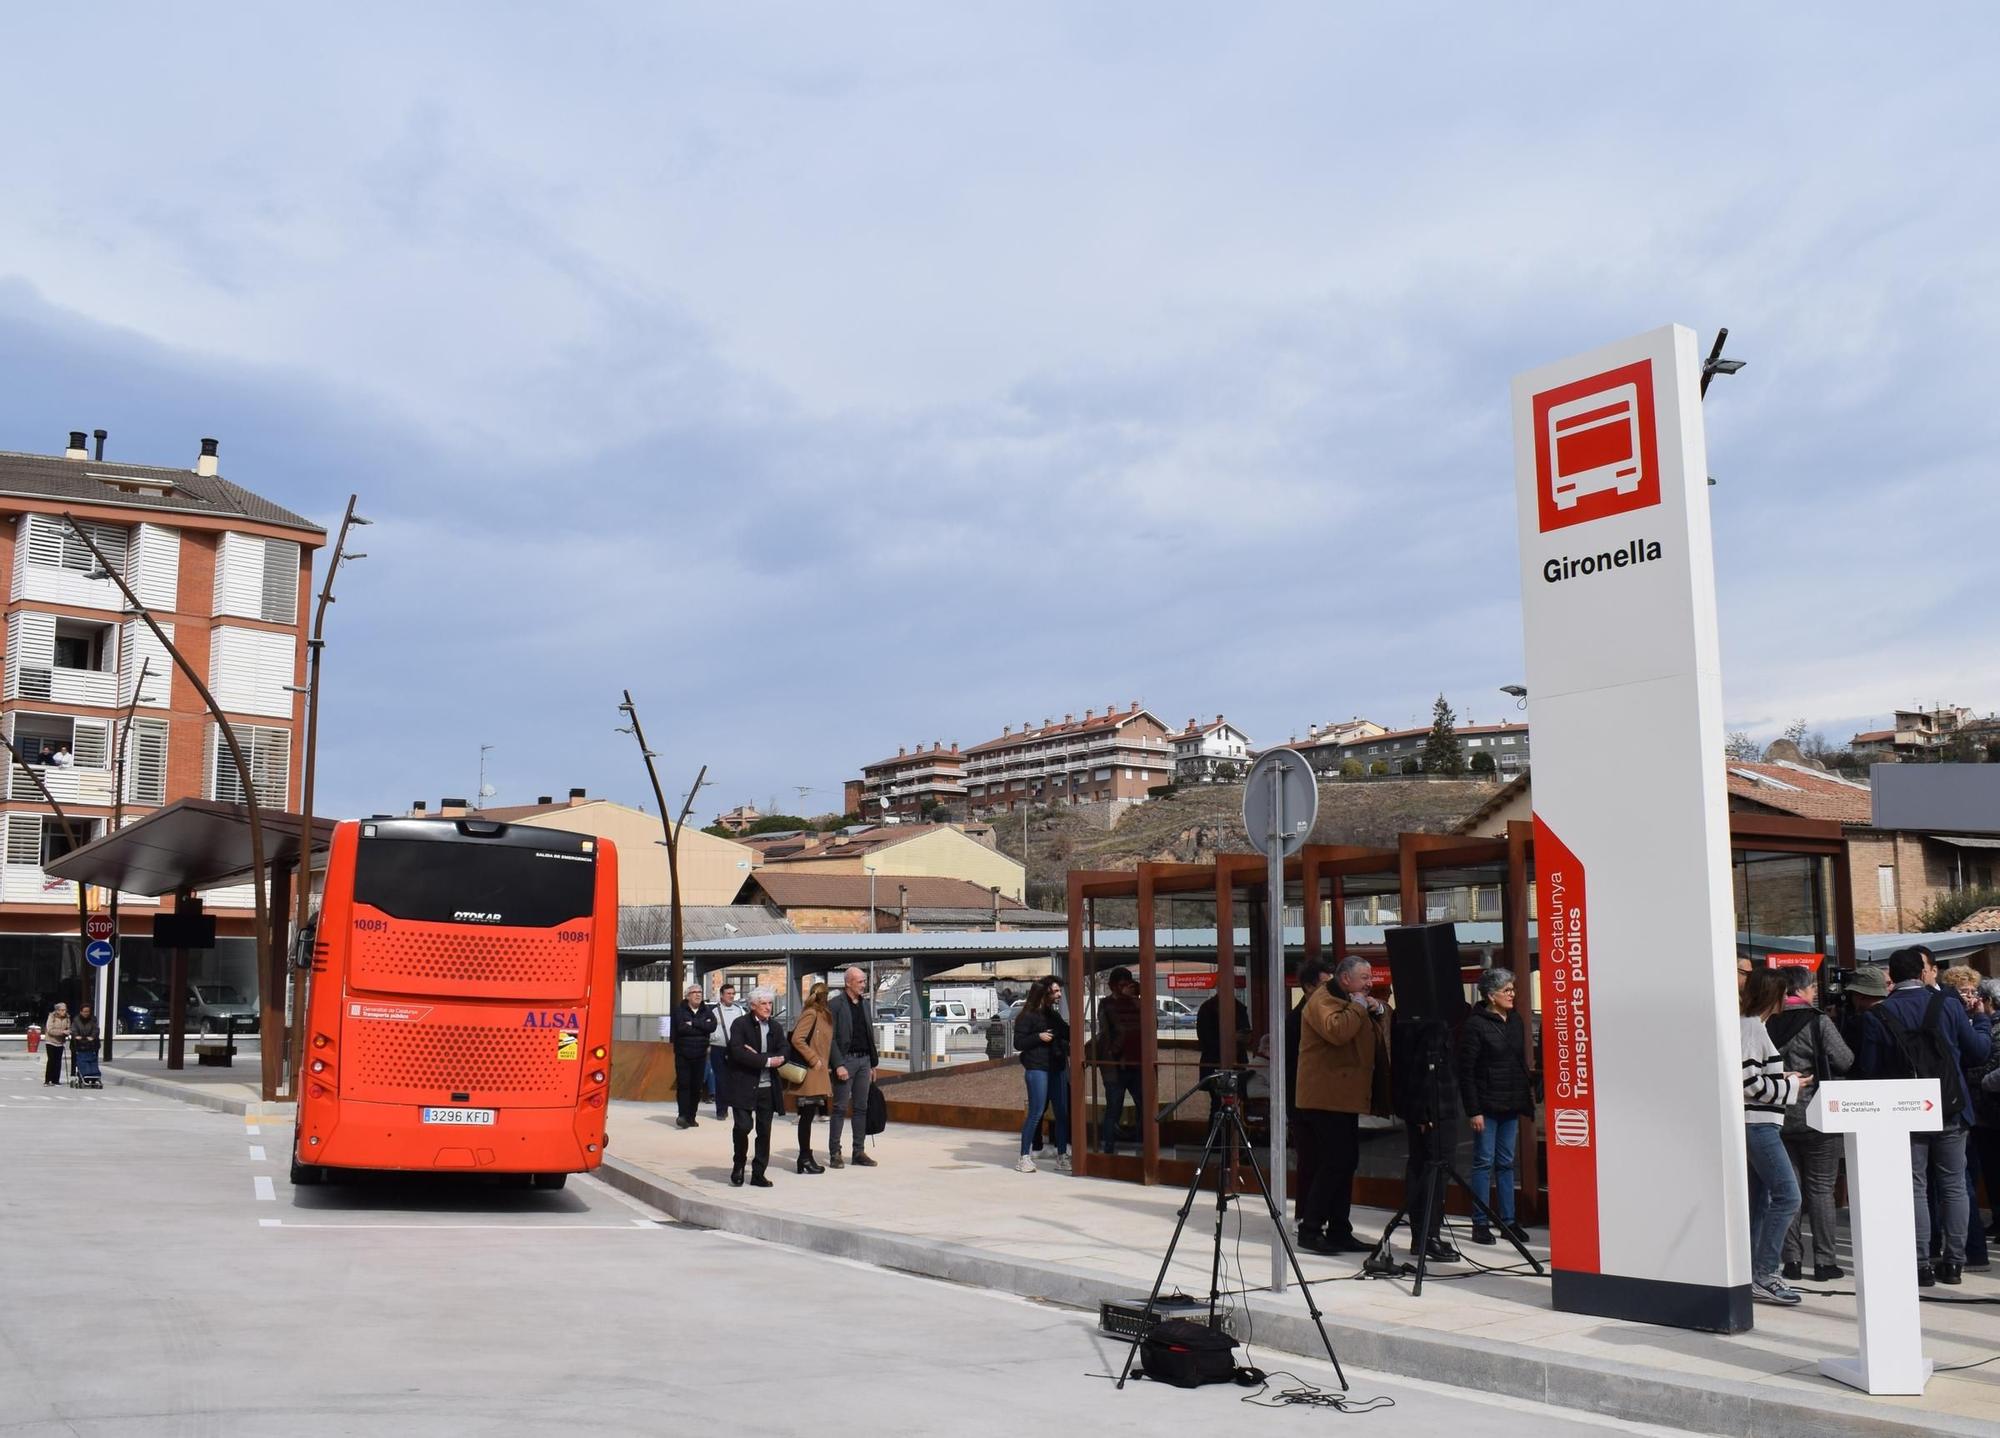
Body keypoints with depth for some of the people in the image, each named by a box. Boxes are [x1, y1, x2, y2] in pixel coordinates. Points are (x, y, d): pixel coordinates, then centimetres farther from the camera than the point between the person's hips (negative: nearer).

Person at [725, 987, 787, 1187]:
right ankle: (738, 1165, 12)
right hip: (744, 1086, -5)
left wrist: (757, 1056, -13)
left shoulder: (776, 1028, 11)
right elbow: (738, 1052, -16)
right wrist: (766, 1061, -15)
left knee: (764, 1131, 6)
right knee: (743, 1125, -13)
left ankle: (758, 1174, 15)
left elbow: (782, 1056, 2)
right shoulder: (740, 1025, -3)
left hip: (768, 1088, 5)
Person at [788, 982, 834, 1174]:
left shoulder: (824, 1016, 16)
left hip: (818, 1075, 9)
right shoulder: (811, 1014, -12)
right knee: (807, 1116, -4)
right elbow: (797, 1039, -20)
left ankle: (805, 1157, 15)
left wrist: (824, 1065, 14)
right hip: (809, 1074, -9)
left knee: (809, 1116, 11)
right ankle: (805, 1159, 0)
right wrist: (813, 1060, -17)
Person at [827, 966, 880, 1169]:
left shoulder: (864, 1003, 14)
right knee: (840, 1108, -3)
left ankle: (859, 1152, 13)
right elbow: (831, 1037, -11)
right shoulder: (835, 1004, -7)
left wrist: (873, 1064, 15)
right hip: (845, 1059, -6)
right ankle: (834, 1153, 1)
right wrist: (838, 1065, -17)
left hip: (864, 1060, 6)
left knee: (861, 1107, 8)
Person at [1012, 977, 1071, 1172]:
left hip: (1057, 1068, 7)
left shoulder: (1054, 1015, 17)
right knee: (1035, 1113, -10)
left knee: (1062, 1113, 5)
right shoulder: (1027, 1016, -5)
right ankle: (1025, 1157, -3)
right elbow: (1018, 1043, -9)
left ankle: (1061, 1156, 13)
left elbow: (1067, 1035, 19)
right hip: (1037, 1068, -7)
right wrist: (1039, 1037, -16)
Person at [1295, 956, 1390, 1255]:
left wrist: (1378, 1012, 6)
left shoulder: (1356, 1003, 21)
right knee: (1332, 1164, -12)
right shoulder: (1323, 1000, -11)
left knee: (1346, 1164, 10)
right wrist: (1358, 1008, -16)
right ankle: (1310, 1230, -7)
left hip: (1345, 1098, 10)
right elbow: (1336, 1031, -29)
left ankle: (1340, 1230, 15)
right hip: (1327, 1098, -10)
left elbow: (1380, 1038, 25)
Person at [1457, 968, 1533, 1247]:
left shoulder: (1514, 1020, 9)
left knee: (1506, 1162, 11)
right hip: (1487, 1105, -6)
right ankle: (1480, 1223, 5)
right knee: (1484, 1162, -1)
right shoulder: (1474, 1024, -11)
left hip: (1510, 1105, 6)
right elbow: (1465, 1071, -12)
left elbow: (1521, 1062, 16)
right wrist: (1473, 1110, -15)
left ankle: (1508, 1220, 17)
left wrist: (1526, 1097, 9)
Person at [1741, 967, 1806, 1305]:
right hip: (1757, 1124, -10)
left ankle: (1753, 1274, 15)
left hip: (1759, 1124, 10)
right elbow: (1749, 1082, -20)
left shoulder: (1753, 1025, 16)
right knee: (1787, 1195, -11)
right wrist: (1789, 1085, -7)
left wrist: (1783, 1080, 10)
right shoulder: (1751, 1026, -14)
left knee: (1760, 1200, 11)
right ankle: (1763, 1274, -10)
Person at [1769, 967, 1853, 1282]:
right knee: (1821, 1188, 3)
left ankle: (1792, 1260, 8)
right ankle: (1824, 1262, 5)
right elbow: (1845, 1061, -10)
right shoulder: (1818, 1022, -9)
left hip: (1781, 1118, 4)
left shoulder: (1769, 1026, 3)